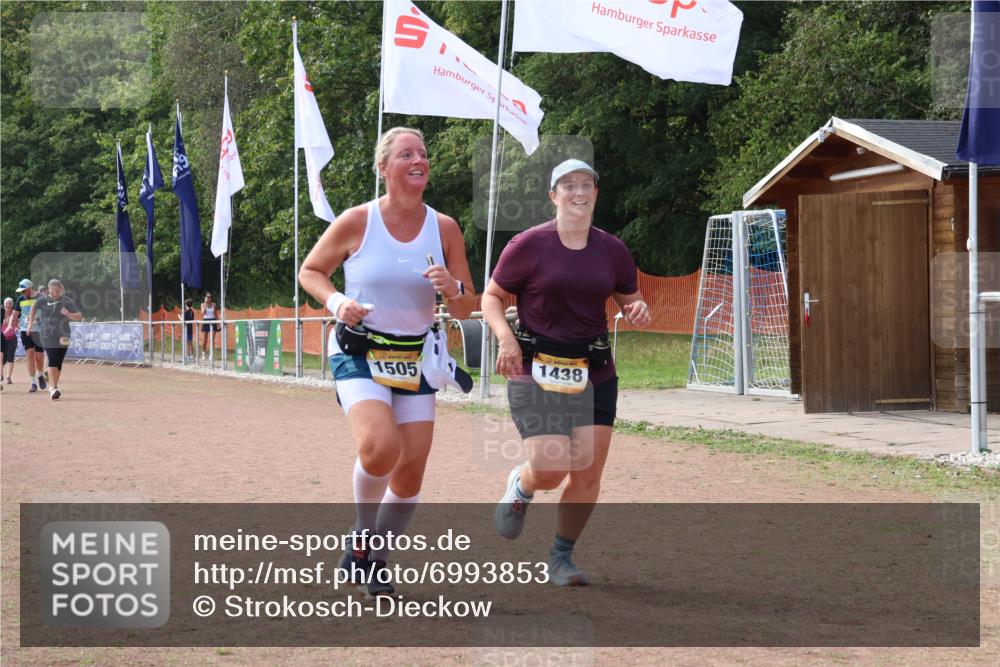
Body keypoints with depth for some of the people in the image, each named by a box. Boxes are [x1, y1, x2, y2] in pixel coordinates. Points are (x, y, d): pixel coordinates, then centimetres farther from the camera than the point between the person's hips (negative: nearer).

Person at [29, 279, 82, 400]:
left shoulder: (67, 302, -1)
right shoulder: (43, 300, 2)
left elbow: (79, 317, -5)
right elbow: (34, 308, 23)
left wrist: (68, 314, -24)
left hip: (63, 338, 1)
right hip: (48, 337, -1)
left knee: (58, 363, 8)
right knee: (52, 360, -16)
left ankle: (53, 387, 24)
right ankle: (54, 388, -20)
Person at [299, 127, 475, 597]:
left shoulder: (445, 228, 1)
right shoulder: (356, 222, -7)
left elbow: (466, 309, 6)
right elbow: (310, 271, 7)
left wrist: (453, 290, -17)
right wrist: (336, 301, -13)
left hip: (415, 359, 4)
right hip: (358, 355, -4)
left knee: (411, 471, 0)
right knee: (380, 447, -27)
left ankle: (368, 559, 23)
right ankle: (364, 534, 2)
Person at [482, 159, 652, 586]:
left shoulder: (612, 250, 6)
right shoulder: (529, 245, -5)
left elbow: (629, 300, 18)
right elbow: (491, 297, 2)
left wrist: (638, 310, -6)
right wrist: (505, 336, -16)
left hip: (594, 374, 4)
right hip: (536, 370, -4)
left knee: (588, 473, 0)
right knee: (549, 470, -14)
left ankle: (561, 556, 20)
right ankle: (520, 486, 24)